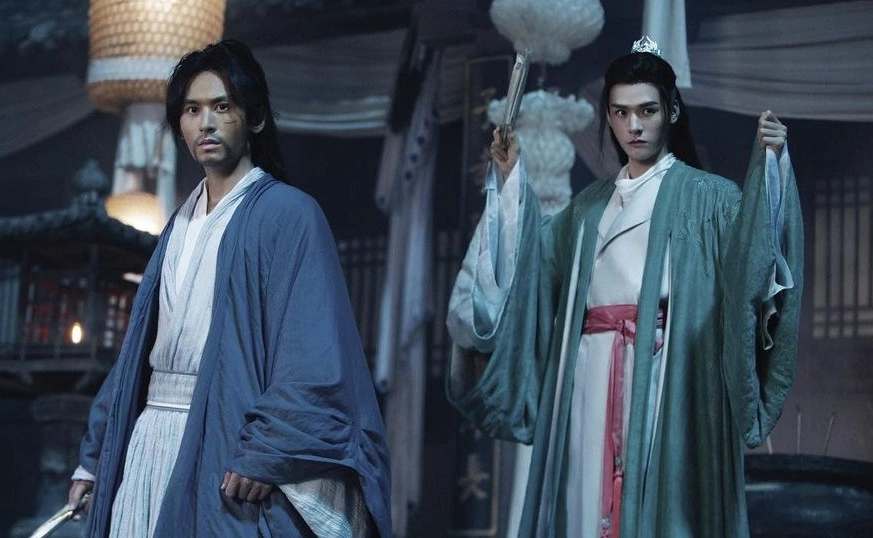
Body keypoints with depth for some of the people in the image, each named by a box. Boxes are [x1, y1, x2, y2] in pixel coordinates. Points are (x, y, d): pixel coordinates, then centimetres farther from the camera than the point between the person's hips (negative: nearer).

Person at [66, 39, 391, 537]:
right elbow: (141, 348, 17)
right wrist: (96, 454, 13)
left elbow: (313, 359, -15)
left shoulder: (288, 213, -6)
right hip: (152, 442, 6)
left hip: (225, 445, -6)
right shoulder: (182, 224, 16)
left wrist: (263, 454, -22)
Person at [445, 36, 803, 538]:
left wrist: (769, 162, -23)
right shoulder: (590, 204, 21)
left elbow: (751, 247, -11)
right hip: (593, 375, 5)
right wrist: (511, 178, 19)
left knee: (657, 495, -6)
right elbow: (534, 257, 18)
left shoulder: (704, 194, 4)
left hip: (664, 371, -5)